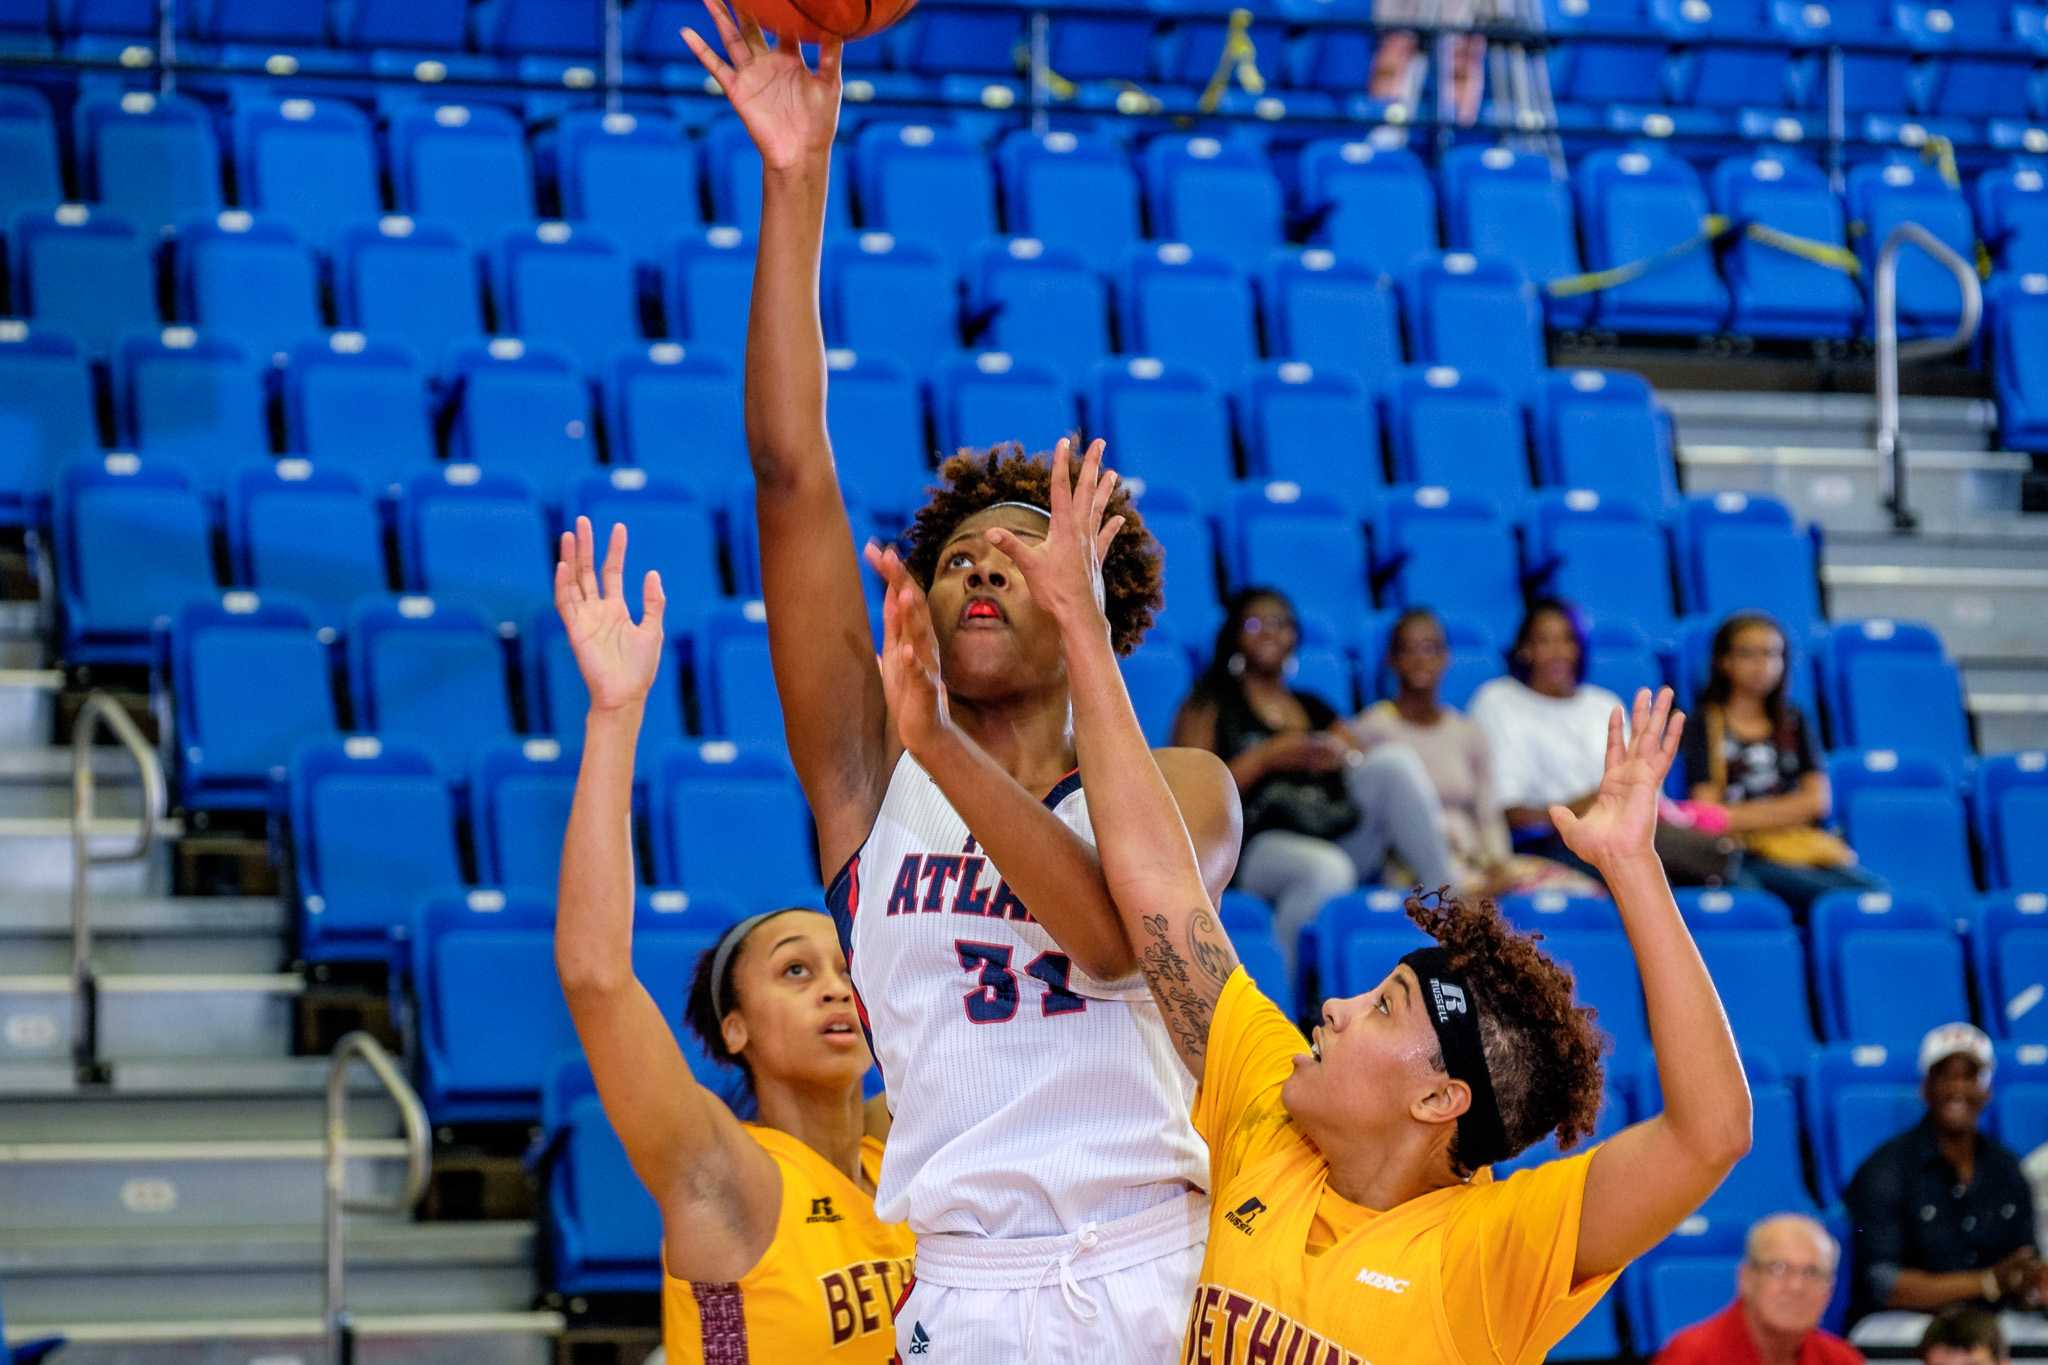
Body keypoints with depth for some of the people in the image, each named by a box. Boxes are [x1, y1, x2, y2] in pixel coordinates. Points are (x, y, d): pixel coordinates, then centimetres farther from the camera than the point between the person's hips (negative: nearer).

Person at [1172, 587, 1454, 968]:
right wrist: (1264, 759, -7)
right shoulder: (1209, 705, 15)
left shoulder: (1316, 710, 27)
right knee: (1326, 870, -41)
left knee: (1396, 757, -20)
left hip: (1341, 841, 5)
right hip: (1261, 847, -5)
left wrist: (1346, 759, -3)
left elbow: (1381, 777, 19)